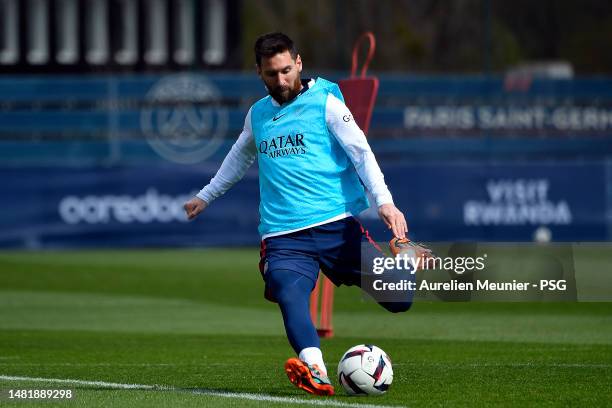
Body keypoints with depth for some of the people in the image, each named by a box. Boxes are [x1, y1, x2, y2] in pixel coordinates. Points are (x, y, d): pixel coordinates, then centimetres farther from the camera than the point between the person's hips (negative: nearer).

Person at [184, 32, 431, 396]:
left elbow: (361, 152, -7)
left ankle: (403, 255, 23)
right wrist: (206, 196, 48)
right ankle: (316, 372, -53)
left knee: (398, 298, -12)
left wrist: (384, 201, -22)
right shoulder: (258, 114, 18)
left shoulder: (325, 102, 3)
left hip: (336, 225, -2)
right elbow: (239, 158, 38)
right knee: (291, 296, -31)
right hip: (283, 237, 2)